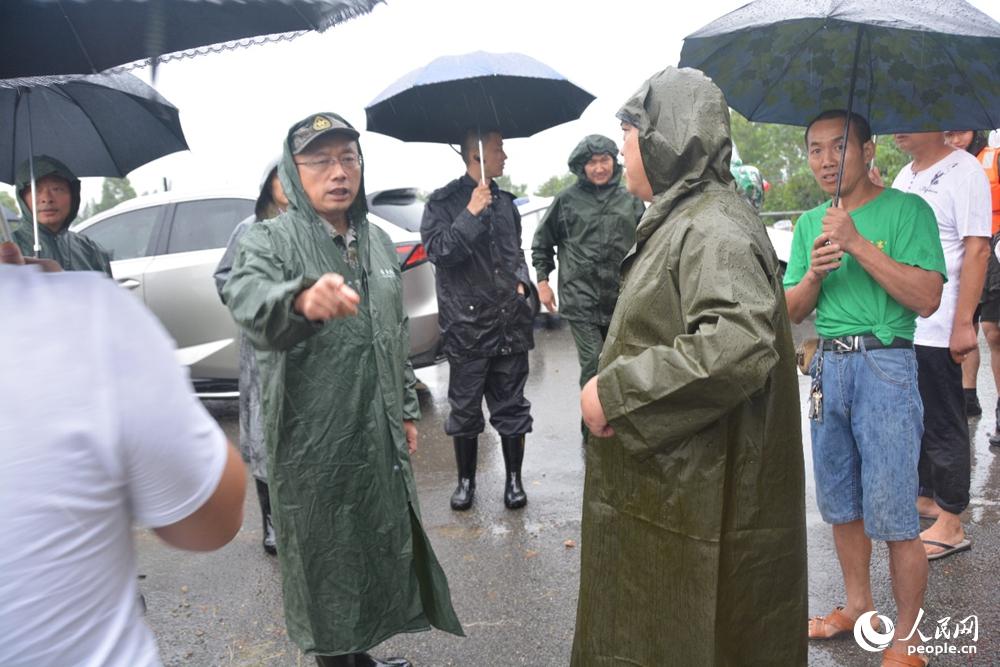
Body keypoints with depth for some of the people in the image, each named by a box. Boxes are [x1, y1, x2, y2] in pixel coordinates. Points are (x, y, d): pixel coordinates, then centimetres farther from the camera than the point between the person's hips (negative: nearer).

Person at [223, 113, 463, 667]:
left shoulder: (377, 241, 8)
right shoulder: (269, 241, -11)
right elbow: (250, 302, -34)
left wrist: (406, 409, 16)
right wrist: (302, 299, -56)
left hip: (379, 436, 6)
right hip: (311, 444, -6)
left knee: (385, 549, 18)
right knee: (323, 561, 8)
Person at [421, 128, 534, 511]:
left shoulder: (505, 202, 13)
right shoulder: (443, 202, -2)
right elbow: (437, 250, -15)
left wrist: (521, 280, 7)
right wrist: (471, 214, -19)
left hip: (510, 321, 4)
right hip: (466, 323, -4)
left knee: (511, 406, 9)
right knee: (465, 409, 8)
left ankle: (514, 478, 24)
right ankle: (466, 480, 24)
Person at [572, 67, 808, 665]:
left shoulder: (714, 229, -20)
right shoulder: (682, 218, 12)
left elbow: (738, 345, -35)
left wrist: (615, 390, -28)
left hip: (696, 501, -10)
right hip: (665, 482, 10)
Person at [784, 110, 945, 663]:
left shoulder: (906, 210, -6)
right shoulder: (809, 223, 11)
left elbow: (927, 298, -16)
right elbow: (793, 311, 10)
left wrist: (859, 244, -19)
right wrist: (814, 271, -10)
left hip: (885, 365, -5)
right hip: (828, 366, 6)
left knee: (892, 515, -3)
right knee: (841, 504, 16)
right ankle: (857, 605, 34)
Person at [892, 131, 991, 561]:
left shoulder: (964, 171, -10)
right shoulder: (904, 176, 15)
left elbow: (977, 250, -16)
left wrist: (964, 323, -20)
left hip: (936, 329, -8)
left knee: (943, 426, 2)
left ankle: (950, 525, 13)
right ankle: (926, 497, 33)